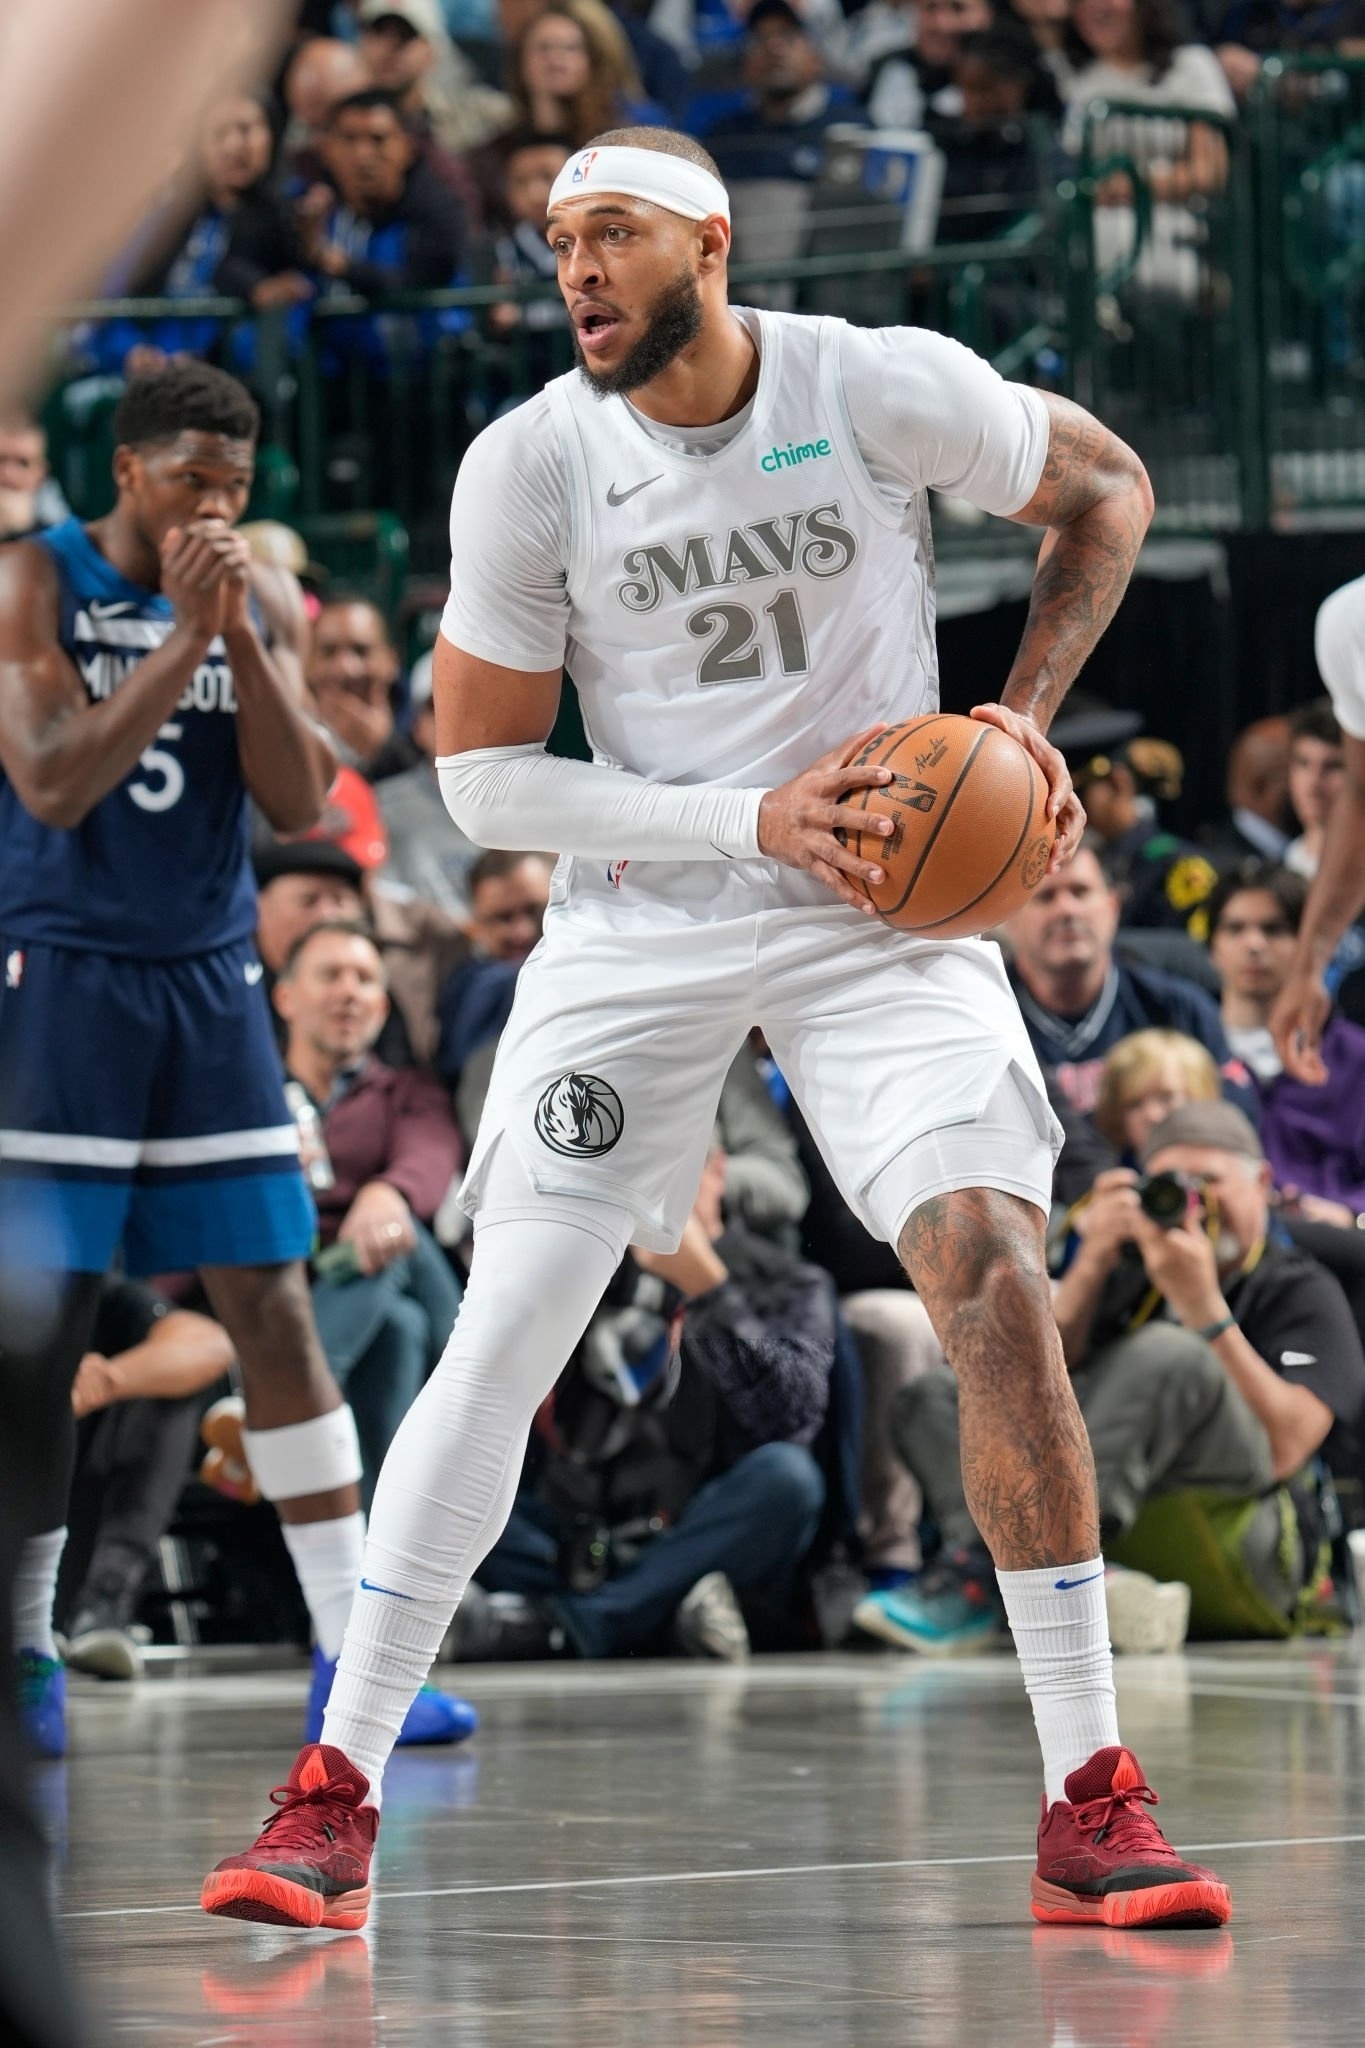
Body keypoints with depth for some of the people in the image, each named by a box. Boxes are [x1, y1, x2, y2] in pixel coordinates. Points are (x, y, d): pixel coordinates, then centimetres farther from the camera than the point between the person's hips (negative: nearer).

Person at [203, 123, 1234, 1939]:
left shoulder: (890, 391, -11)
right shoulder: (528, 466, -10)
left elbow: (1106, 489, 8)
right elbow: (482, 775, -5)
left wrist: (1028, 716, -6)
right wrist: (751, 819, -17)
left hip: (883, 910, 0)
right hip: (642, 923, 1)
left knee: (999, 1290, -16)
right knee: (503, 1338, -7)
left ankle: (1091, 1811, -9)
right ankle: (336, 1797, 2)